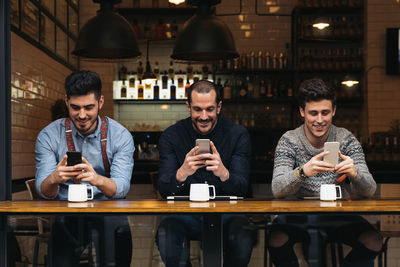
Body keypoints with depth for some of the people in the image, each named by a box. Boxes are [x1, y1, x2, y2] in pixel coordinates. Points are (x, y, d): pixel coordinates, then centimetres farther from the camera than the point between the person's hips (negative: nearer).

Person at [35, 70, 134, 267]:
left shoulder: (120, 136, 0)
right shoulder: (49, 136, 2)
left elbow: (122, 188, -11)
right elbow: (44, 191, -5)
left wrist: (98, 180, -34)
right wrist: (54, 179, -30)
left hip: (107, 213, 0)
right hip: (65, 213, 0)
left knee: (120, 232, -30)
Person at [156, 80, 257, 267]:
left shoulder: (238, 135, -1)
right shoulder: (171, 136, 0)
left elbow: (241, 189, -9)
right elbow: (163, 191, -8)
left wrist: (224, 173, -33)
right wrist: (182, 173, -32)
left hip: (225, 213, 0)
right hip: (183, 213, 0)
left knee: (244, 236, -32)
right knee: (166, 235, -32)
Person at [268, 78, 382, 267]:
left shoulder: (347, 140, -2)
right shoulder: (289, 142, -6)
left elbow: (369, 191, -10)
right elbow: (277, 190, -19)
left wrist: (354, 174, -35)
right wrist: (303, 172, -41)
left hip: (338, 215, 2)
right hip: (298, 215, -1)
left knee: (373, 242, -24)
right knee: (276, 239, -31)